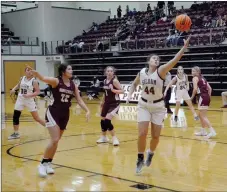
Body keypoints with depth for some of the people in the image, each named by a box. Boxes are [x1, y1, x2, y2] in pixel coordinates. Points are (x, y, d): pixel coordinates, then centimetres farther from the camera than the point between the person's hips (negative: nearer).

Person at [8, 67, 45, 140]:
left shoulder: (34, 81, -13)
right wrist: (13, 89, 3)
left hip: (30, 100, -5)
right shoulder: (22, 78, 2)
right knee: (15, 116, 3)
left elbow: (38, 92, -14)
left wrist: (29, 95, -26)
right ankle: (16, 133, 16)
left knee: (36, 118, -2)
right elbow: (18, 85, 21)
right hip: (20, 99, 5)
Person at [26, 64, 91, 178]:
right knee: (55, 140, -15)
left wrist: (87, 111, -6)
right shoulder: (56, 81, -12)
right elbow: (43, 78, -29)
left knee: (56, 141, 13)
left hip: (65, 115, 6)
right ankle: (43, 164, 0)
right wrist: (35, 73, -50)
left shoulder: (73, 85, 3)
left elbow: (79, 100, 8)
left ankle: (48, 163, 29)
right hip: (53, 113, -6)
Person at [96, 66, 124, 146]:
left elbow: (122, 91, -20)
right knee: (102, 120, 13)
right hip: (107, 103, 8)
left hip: (115, 104, -8)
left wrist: (113, 90, -34)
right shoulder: (105, 81, 6)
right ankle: (104, 137, 33)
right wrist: (102, 102, 22)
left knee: (107, 121, -18)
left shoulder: (114, 81, -15)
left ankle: (114, 138, -5)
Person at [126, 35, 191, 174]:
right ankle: (140, 158, 10)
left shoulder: (161, 70, -14)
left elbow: (174, 61, -31)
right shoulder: (142, 72, -3)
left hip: (158, 106, -1)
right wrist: (130, 94, -1)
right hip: (144, 105, 1)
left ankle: (151, 153, 33)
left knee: (156, 136, 2)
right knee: (142, 134, -10)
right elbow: (134, 84, 17)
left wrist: (184, 47, -44)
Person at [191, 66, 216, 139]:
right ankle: (203, 131, 25)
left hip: (202, 97, -9)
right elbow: (210, 88, 17)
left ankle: (212, 131, -16)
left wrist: (192, 97, -4)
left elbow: (195, 89, -16)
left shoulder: (195, 78, -3)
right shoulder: (202, 78, 20)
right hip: (207, 97, 9)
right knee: (201, 115, 20)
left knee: (203, 116, -7)